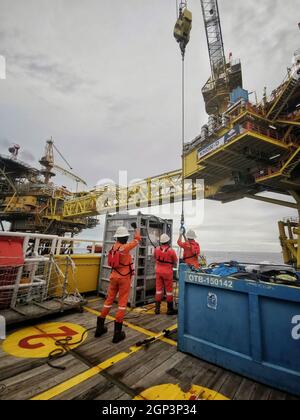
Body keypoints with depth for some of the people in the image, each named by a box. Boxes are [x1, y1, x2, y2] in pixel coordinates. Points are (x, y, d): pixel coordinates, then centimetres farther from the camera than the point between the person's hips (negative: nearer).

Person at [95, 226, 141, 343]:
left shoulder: (114, 247, 2)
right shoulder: (125, 247, -16)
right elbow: (136, 241, 0)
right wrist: (137, 236, 24)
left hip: (114, 276, 7)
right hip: (124, 278, -6)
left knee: (109, 300, 16)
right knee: (122, 303, 3)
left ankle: (100, 327, 28)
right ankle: (117, 332, 8)